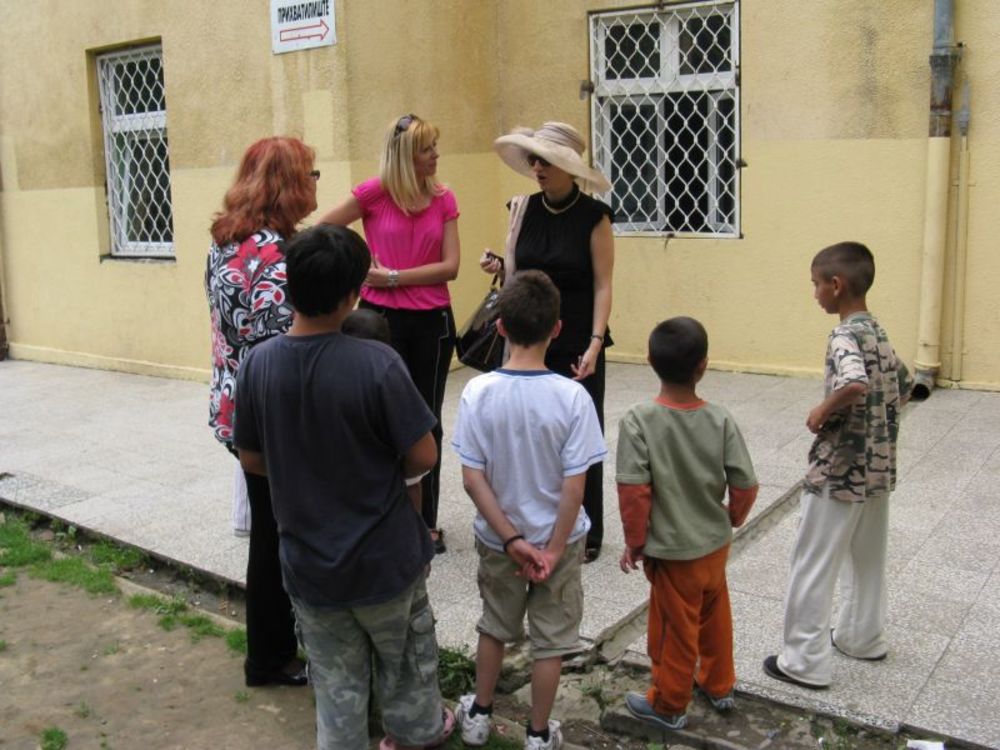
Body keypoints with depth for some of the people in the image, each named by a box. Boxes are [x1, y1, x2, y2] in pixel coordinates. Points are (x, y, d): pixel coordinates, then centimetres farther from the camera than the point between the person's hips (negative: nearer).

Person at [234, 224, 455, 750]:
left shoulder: (258, 363, -12)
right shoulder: (376, 362, -25)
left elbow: (251, 460, 0)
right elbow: (423, 457, -17)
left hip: (308, 561, 2)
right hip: (384, 557, -2)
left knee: (336, 681, 20)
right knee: (404, 658, 25)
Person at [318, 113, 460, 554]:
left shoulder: (443, 199, 2)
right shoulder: (374, 192, -7)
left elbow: (450, 266, -5)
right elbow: (320, 233, 0)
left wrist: (393, 277, -12)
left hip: (432, 321, 3)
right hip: (382, 318, -3)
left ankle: (426, 522, 23)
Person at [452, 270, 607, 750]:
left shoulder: (477, 393, -17)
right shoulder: (572, 397, -21)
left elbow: (472, 479, -15)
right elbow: (574, 487, -19)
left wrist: (510, 539, -9)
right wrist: (554, 549, -9)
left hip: (496, 540, 2)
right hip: (556, 539, -2)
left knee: (494, 627, 24)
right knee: (549, 640, 17)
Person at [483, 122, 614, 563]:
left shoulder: (594, 216, -8)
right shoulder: (526, 209, 4)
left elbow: (603, 286, -9)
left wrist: (595, 344, -18)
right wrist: (499, 267, -7)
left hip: (577, 346, -4)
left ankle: (587, 533, 19)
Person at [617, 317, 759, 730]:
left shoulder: (638, 420, -21)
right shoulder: (720, 419, -12)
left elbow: (634, 492, -22)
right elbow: (745, 485, -8)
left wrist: (635, 542, -8)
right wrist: (731, 519, 12)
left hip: (673, 550, -4)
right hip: (715, 543, 4)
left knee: (676, 628, 14)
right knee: (715, 616, 26)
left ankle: (668, 706, 33)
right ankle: (719, 686, 46)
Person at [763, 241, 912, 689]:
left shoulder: (844, 336, -20)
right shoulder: (877, 332, 7)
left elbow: (855, 383, -39)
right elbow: (904, 385, 20)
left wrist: (821, 412, -24)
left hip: (840, 470, -9)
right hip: (877, 467, 9)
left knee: (813, 567, 1)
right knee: (867, 557, 22)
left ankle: (805, 662, 9)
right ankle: (862, 637, 38)